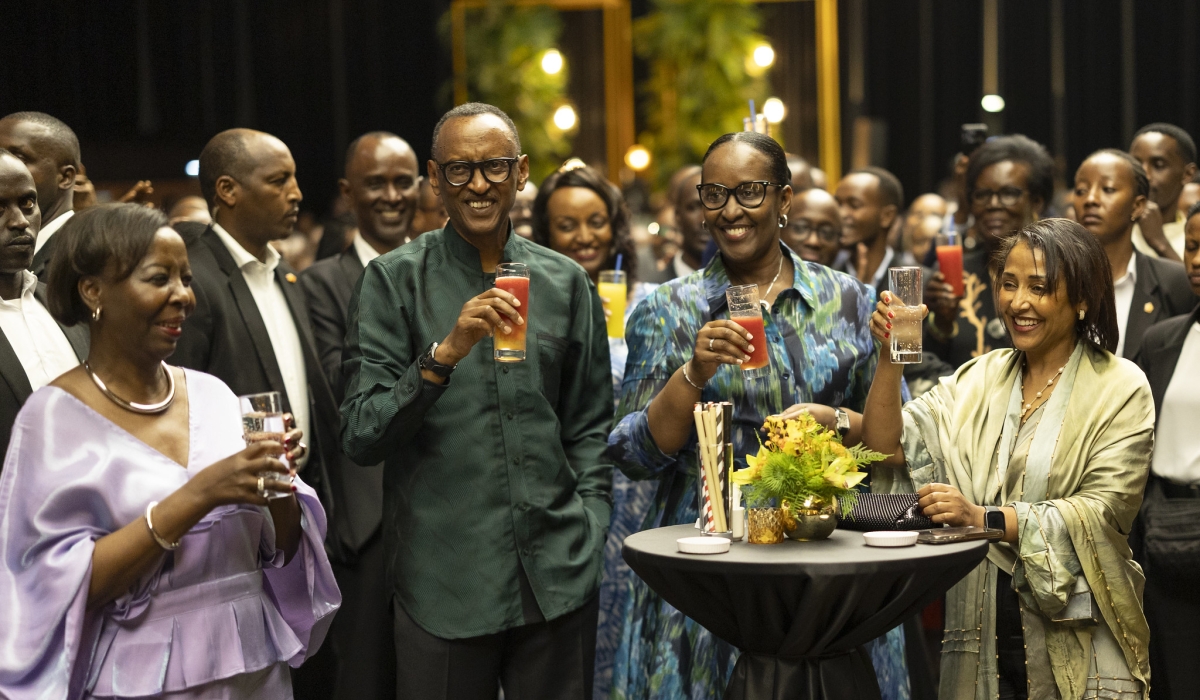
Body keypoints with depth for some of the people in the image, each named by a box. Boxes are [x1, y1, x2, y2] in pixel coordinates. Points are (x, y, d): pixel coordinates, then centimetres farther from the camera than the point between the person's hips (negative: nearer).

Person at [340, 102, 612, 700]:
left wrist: (590, 534, 3)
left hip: (558, 578, 3)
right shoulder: (395, 281, -2)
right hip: (442, 581, -2)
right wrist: (444, 353, -20)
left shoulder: (565, 282, 7)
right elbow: (361, 438, -8)